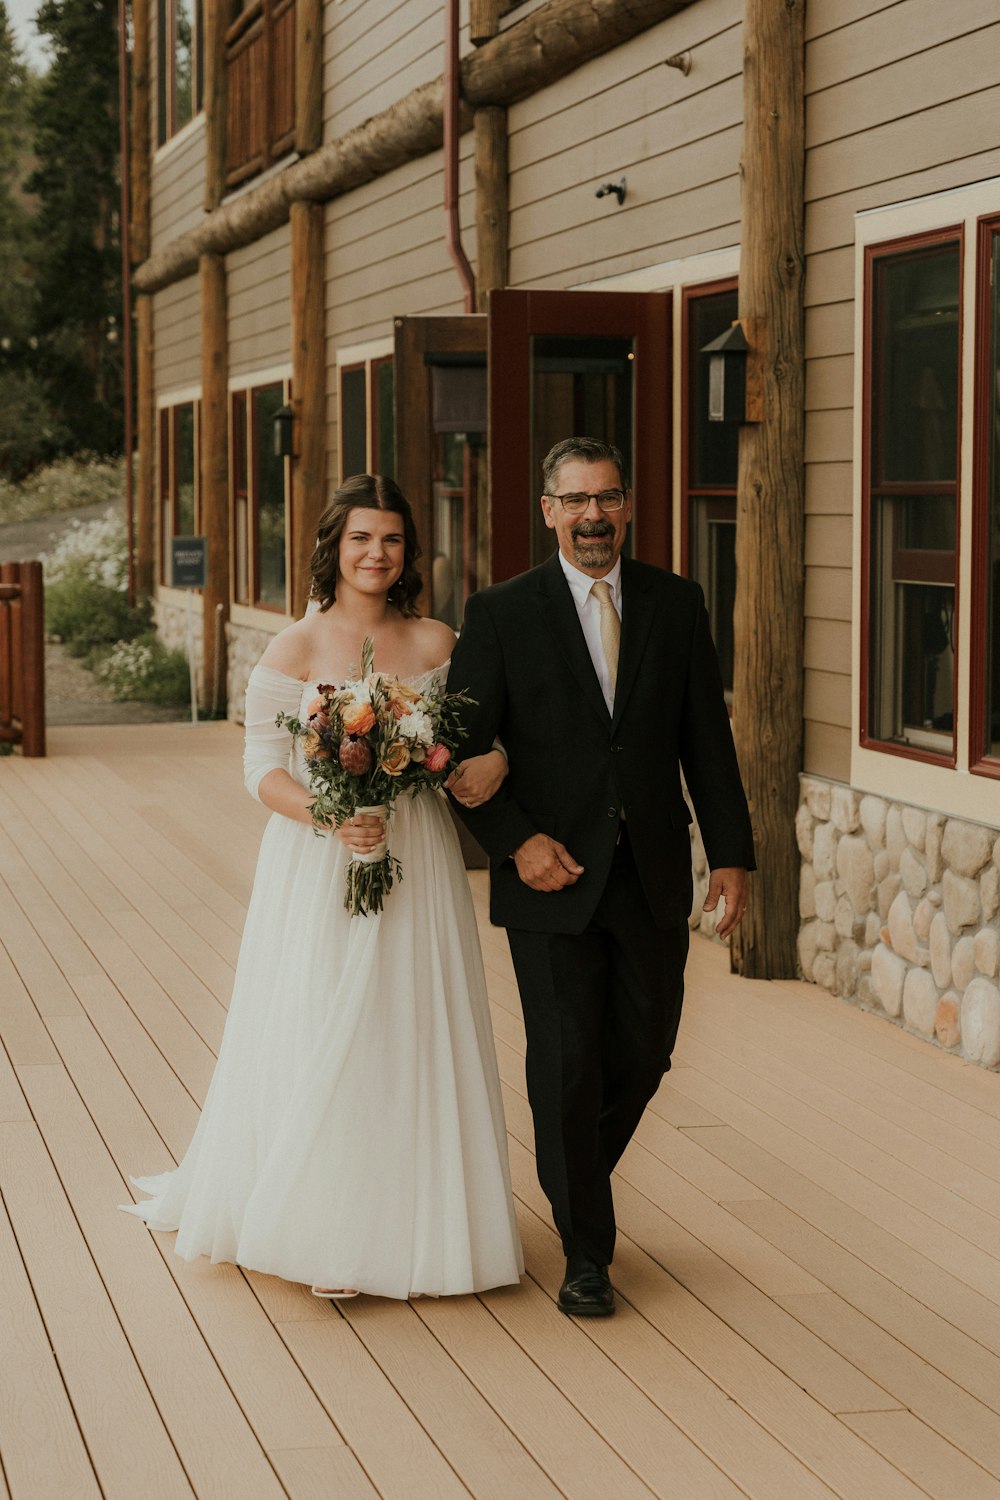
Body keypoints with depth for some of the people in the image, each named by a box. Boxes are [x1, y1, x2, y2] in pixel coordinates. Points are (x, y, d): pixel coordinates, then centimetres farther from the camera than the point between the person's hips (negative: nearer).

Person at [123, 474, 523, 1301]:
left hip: (417, 866, 3)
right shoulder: (296, 648, -3)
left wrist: (495, 758, -12)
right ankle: (321, 1233, 8)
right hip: (318, 868, -3)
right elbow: (264, 768, -5)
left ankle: (410, 1227, 13)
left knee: (416, 1038, 4)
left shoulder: (437, 644, 5)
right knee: (319, 1038, -2)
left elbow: (482, 726, 11)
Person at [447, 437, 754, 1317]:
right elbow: (465, 748, -3)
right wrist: (517, 842, -14)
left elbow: (707, 739, 6)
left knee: (643, 1055, 10)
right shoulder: (501, 614, -3)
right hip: (554, 879, -3)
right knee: (567, 1064, 0)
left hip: (654, 878, 3)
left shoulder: (677, 604, 5)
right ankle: (586, 1252, 15)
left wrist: (732, 854, 2)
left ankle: (577, 1180, 38)